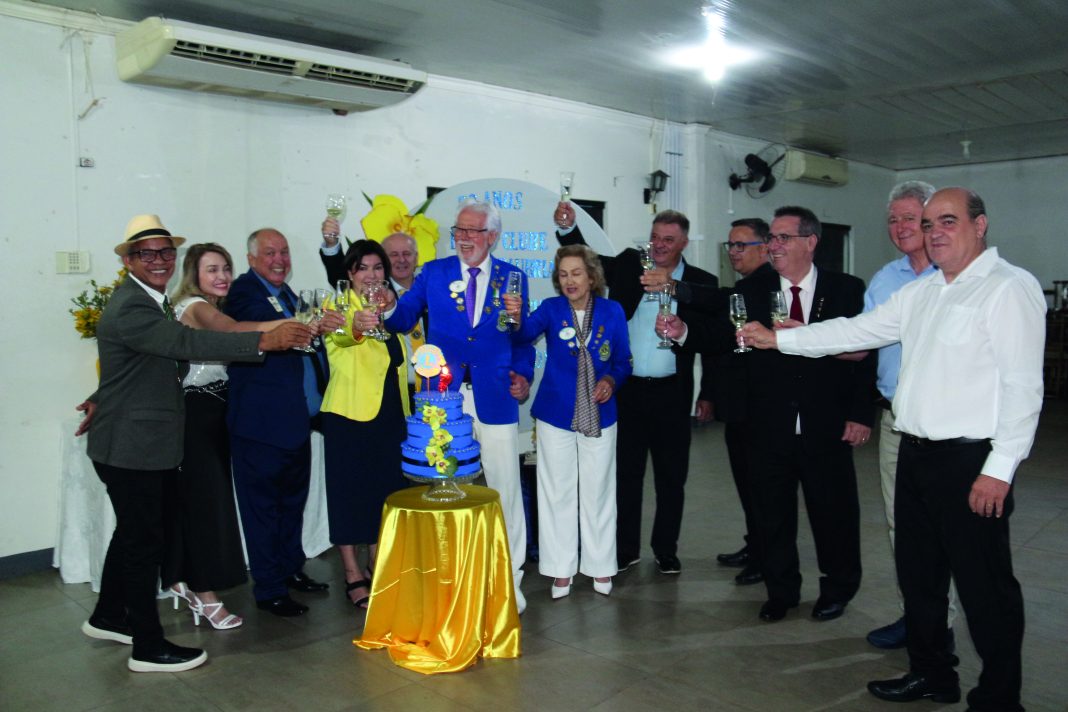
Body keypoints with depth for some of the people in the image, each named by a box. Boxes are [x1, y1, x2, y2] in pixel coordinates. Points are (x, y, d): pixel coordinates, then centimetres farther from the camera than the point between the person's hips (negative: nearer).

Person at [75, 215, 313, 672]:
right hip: (132, 446, -10)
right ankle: (148, 647, 11)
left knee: (132, 532, 21)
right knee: (144, 541, -1)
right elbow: (186, 343, -35)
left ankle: (108, 617, 40)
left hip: (142, 442, 10)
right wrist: (265, 341, -38)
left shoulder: (152, 302, 11)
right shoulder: (129, 308, -22)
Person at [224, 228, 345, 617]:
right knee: (263, 506, 2)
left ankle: (291, 569, 35)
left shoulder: (286, 293, 16)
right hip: (261, 422, -9)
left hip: (297, 419, 9)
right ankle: (269, 590, 13)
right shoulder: (244, 291, -10)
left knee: (293, 500, 20)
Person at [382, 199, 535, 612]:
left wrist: (523, 377, -7)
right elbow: (404, 319, -2)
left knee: (505, 490, 5)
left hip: (494, 399, -1)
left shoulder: (513, 277, 6)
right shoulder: (433, 272, 7)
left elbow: (522, 339, 8)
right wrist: (389, 308, -24)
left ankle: (509, 581, 21)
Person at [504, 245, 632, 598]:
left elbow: (623, 361, 4)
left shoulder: (612, 311, -2)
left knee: (597, 490, 11)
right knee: (558, 492, 8)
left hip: (599, 416, 1)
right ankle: (562, 568, 22)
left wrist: (611, 380, -17)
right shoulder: (551, 308, -5)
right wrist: (516, 317, -46)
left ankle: (600, 566, 27)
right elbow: (528, 332, -25)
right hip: (556, 414, 0)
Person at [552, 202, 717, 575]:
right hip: (627, 390, 1)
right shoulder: (629, 264, 5)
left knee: (671, 477, 11)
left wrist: (709, 394, -16)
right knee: (625, 473, 11)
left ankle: (666, 550, 28)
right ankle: (626, 550, 25)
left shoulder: (700, 282, 0)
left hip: (671, 394, 0)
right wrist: (567, 227, -20)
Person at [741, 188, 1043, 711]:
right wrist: (777, 339, 10)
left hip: (971, 460, -8)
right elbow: (856, 331, 15)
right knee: (917, 571, 18)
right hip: (916, 451, 8)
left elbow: (1022, 386, -16)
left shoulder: (1010, 289, -11)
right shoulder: (919, 293, 14)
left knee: (984, 585, 4)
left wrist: (1000, 468, -19)